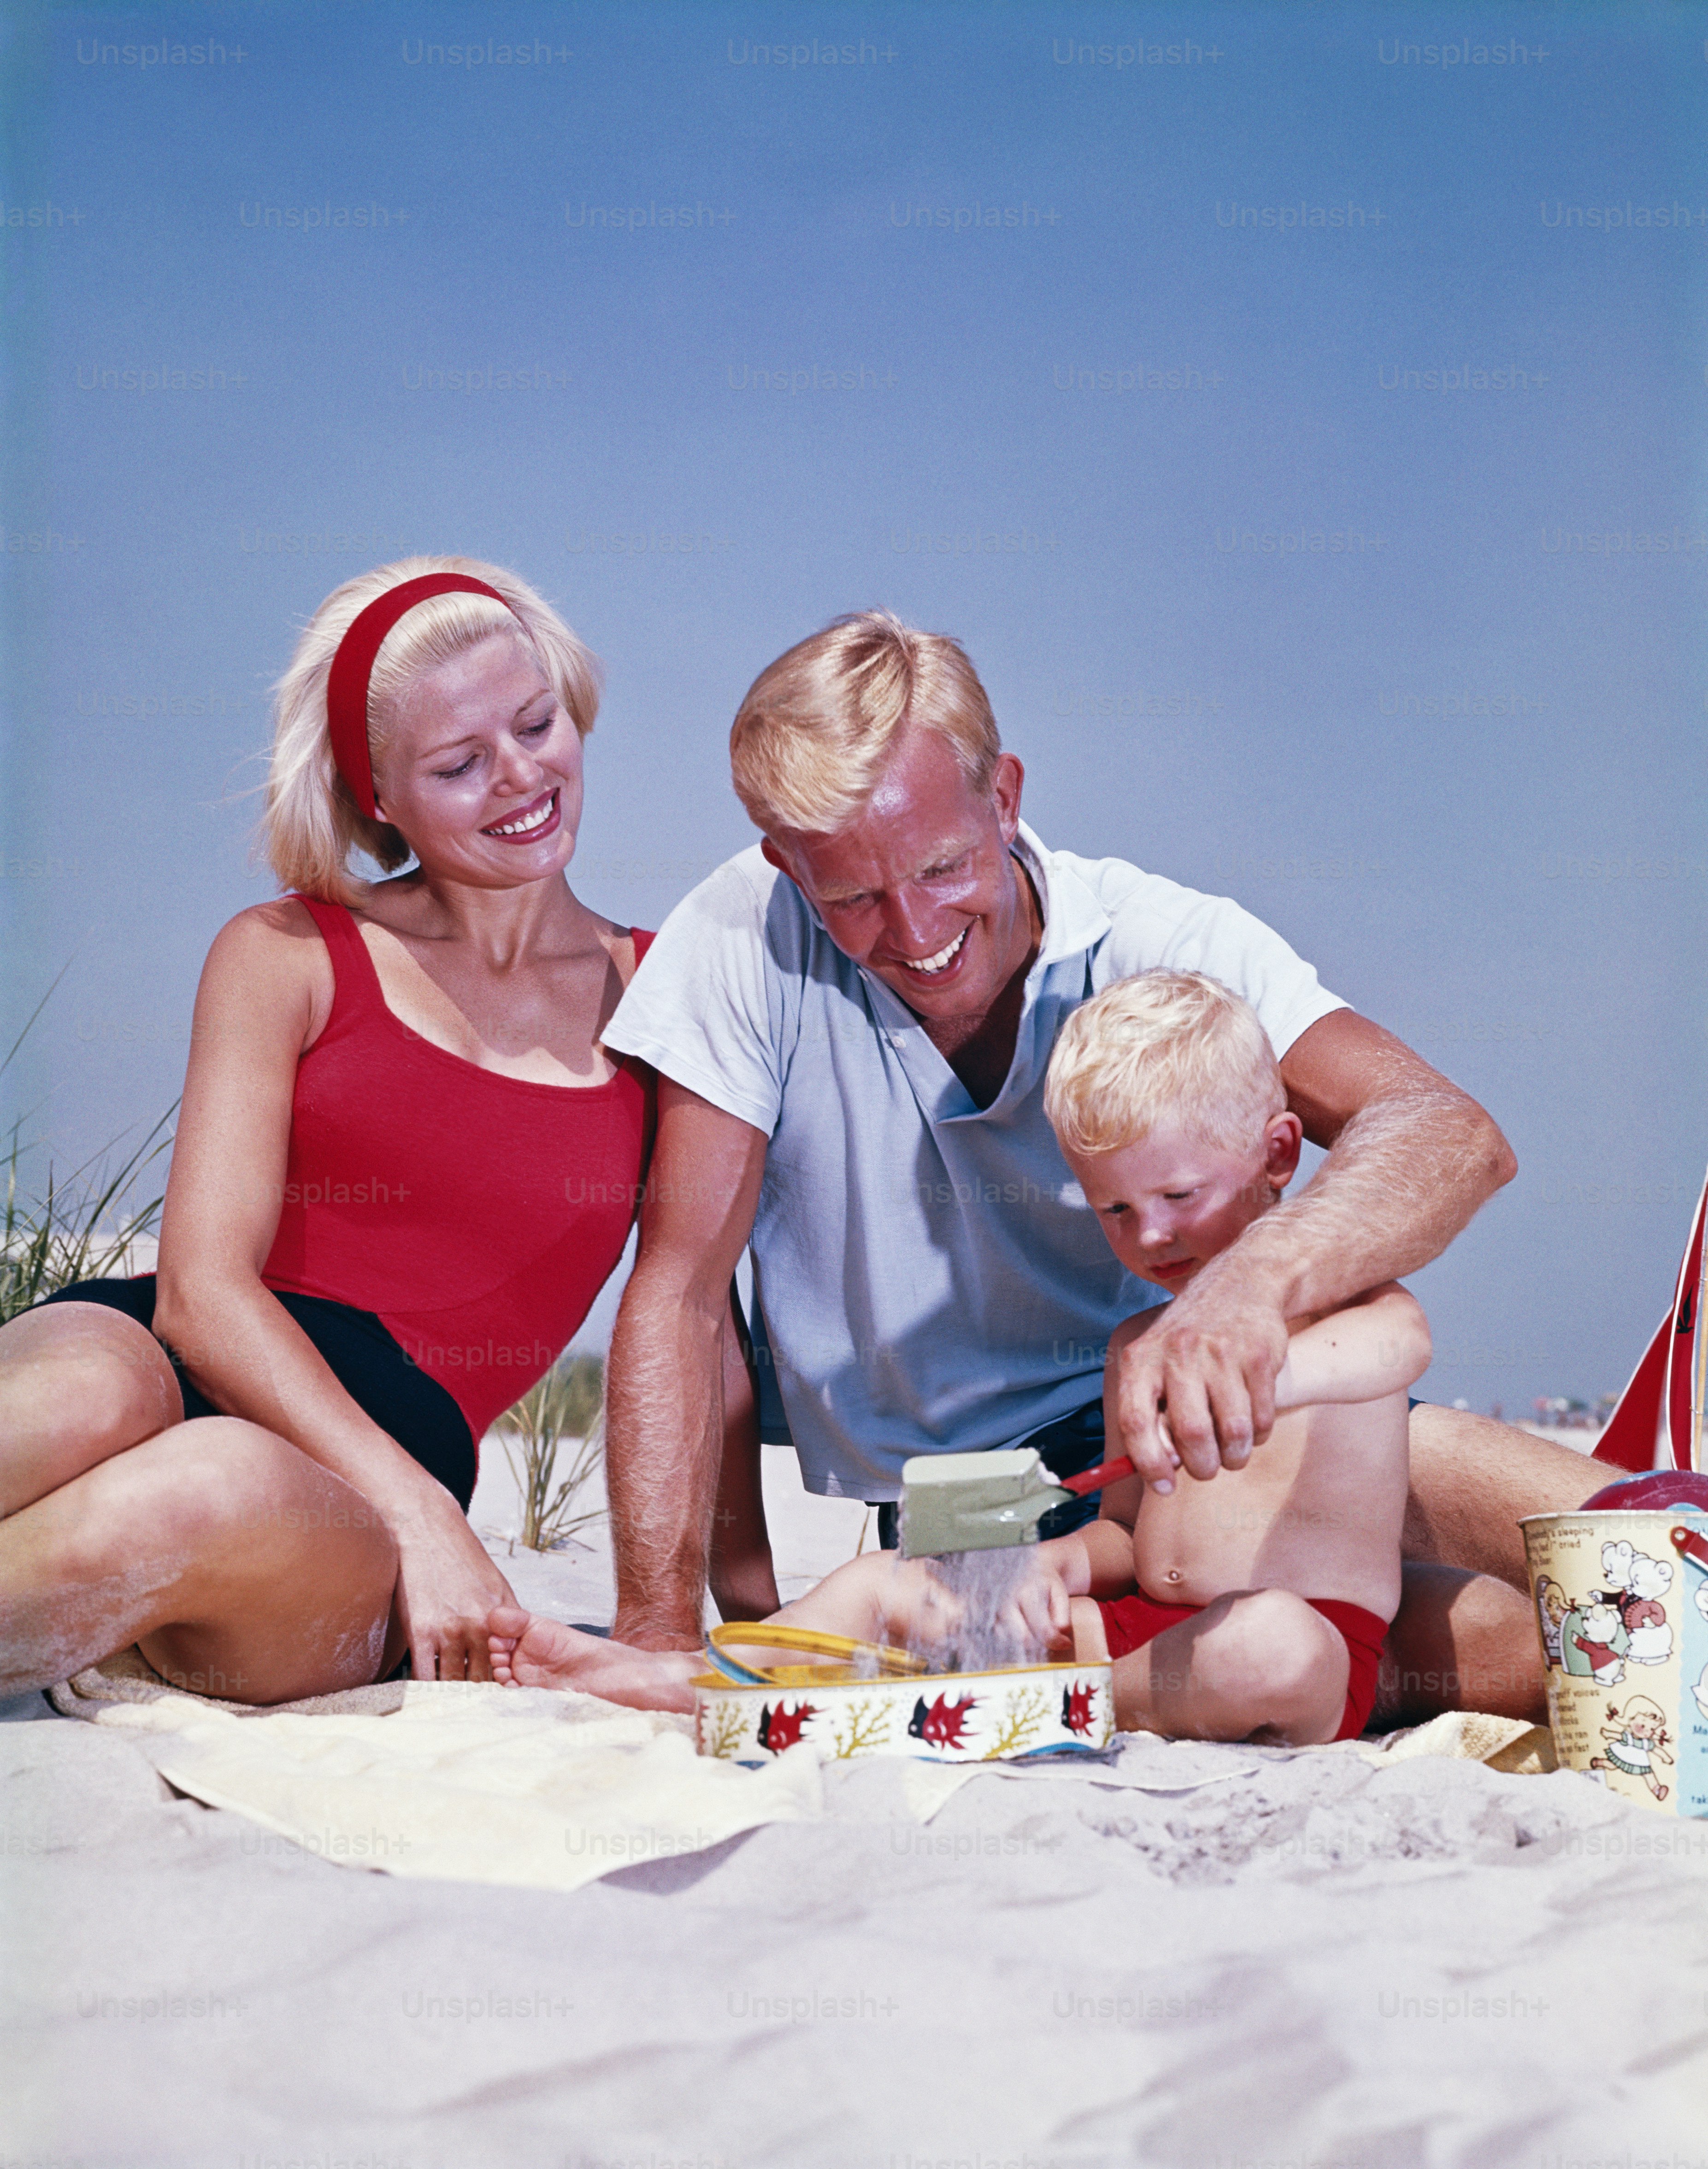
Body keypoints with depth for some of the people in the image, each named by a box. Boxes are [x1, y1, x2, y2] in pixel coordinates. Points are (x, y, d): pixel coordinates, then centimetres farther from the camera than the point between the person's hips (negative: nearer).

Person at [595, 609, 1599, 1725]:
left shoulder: (1164, 943, -13)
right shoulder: (745, 941, -13)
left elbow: (1452, 1136, -27)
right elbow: (680, 1296, -11)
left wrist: (1254, 1280, -49)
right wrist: (664, 1644, -20)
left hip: (1168, 1422, 2)